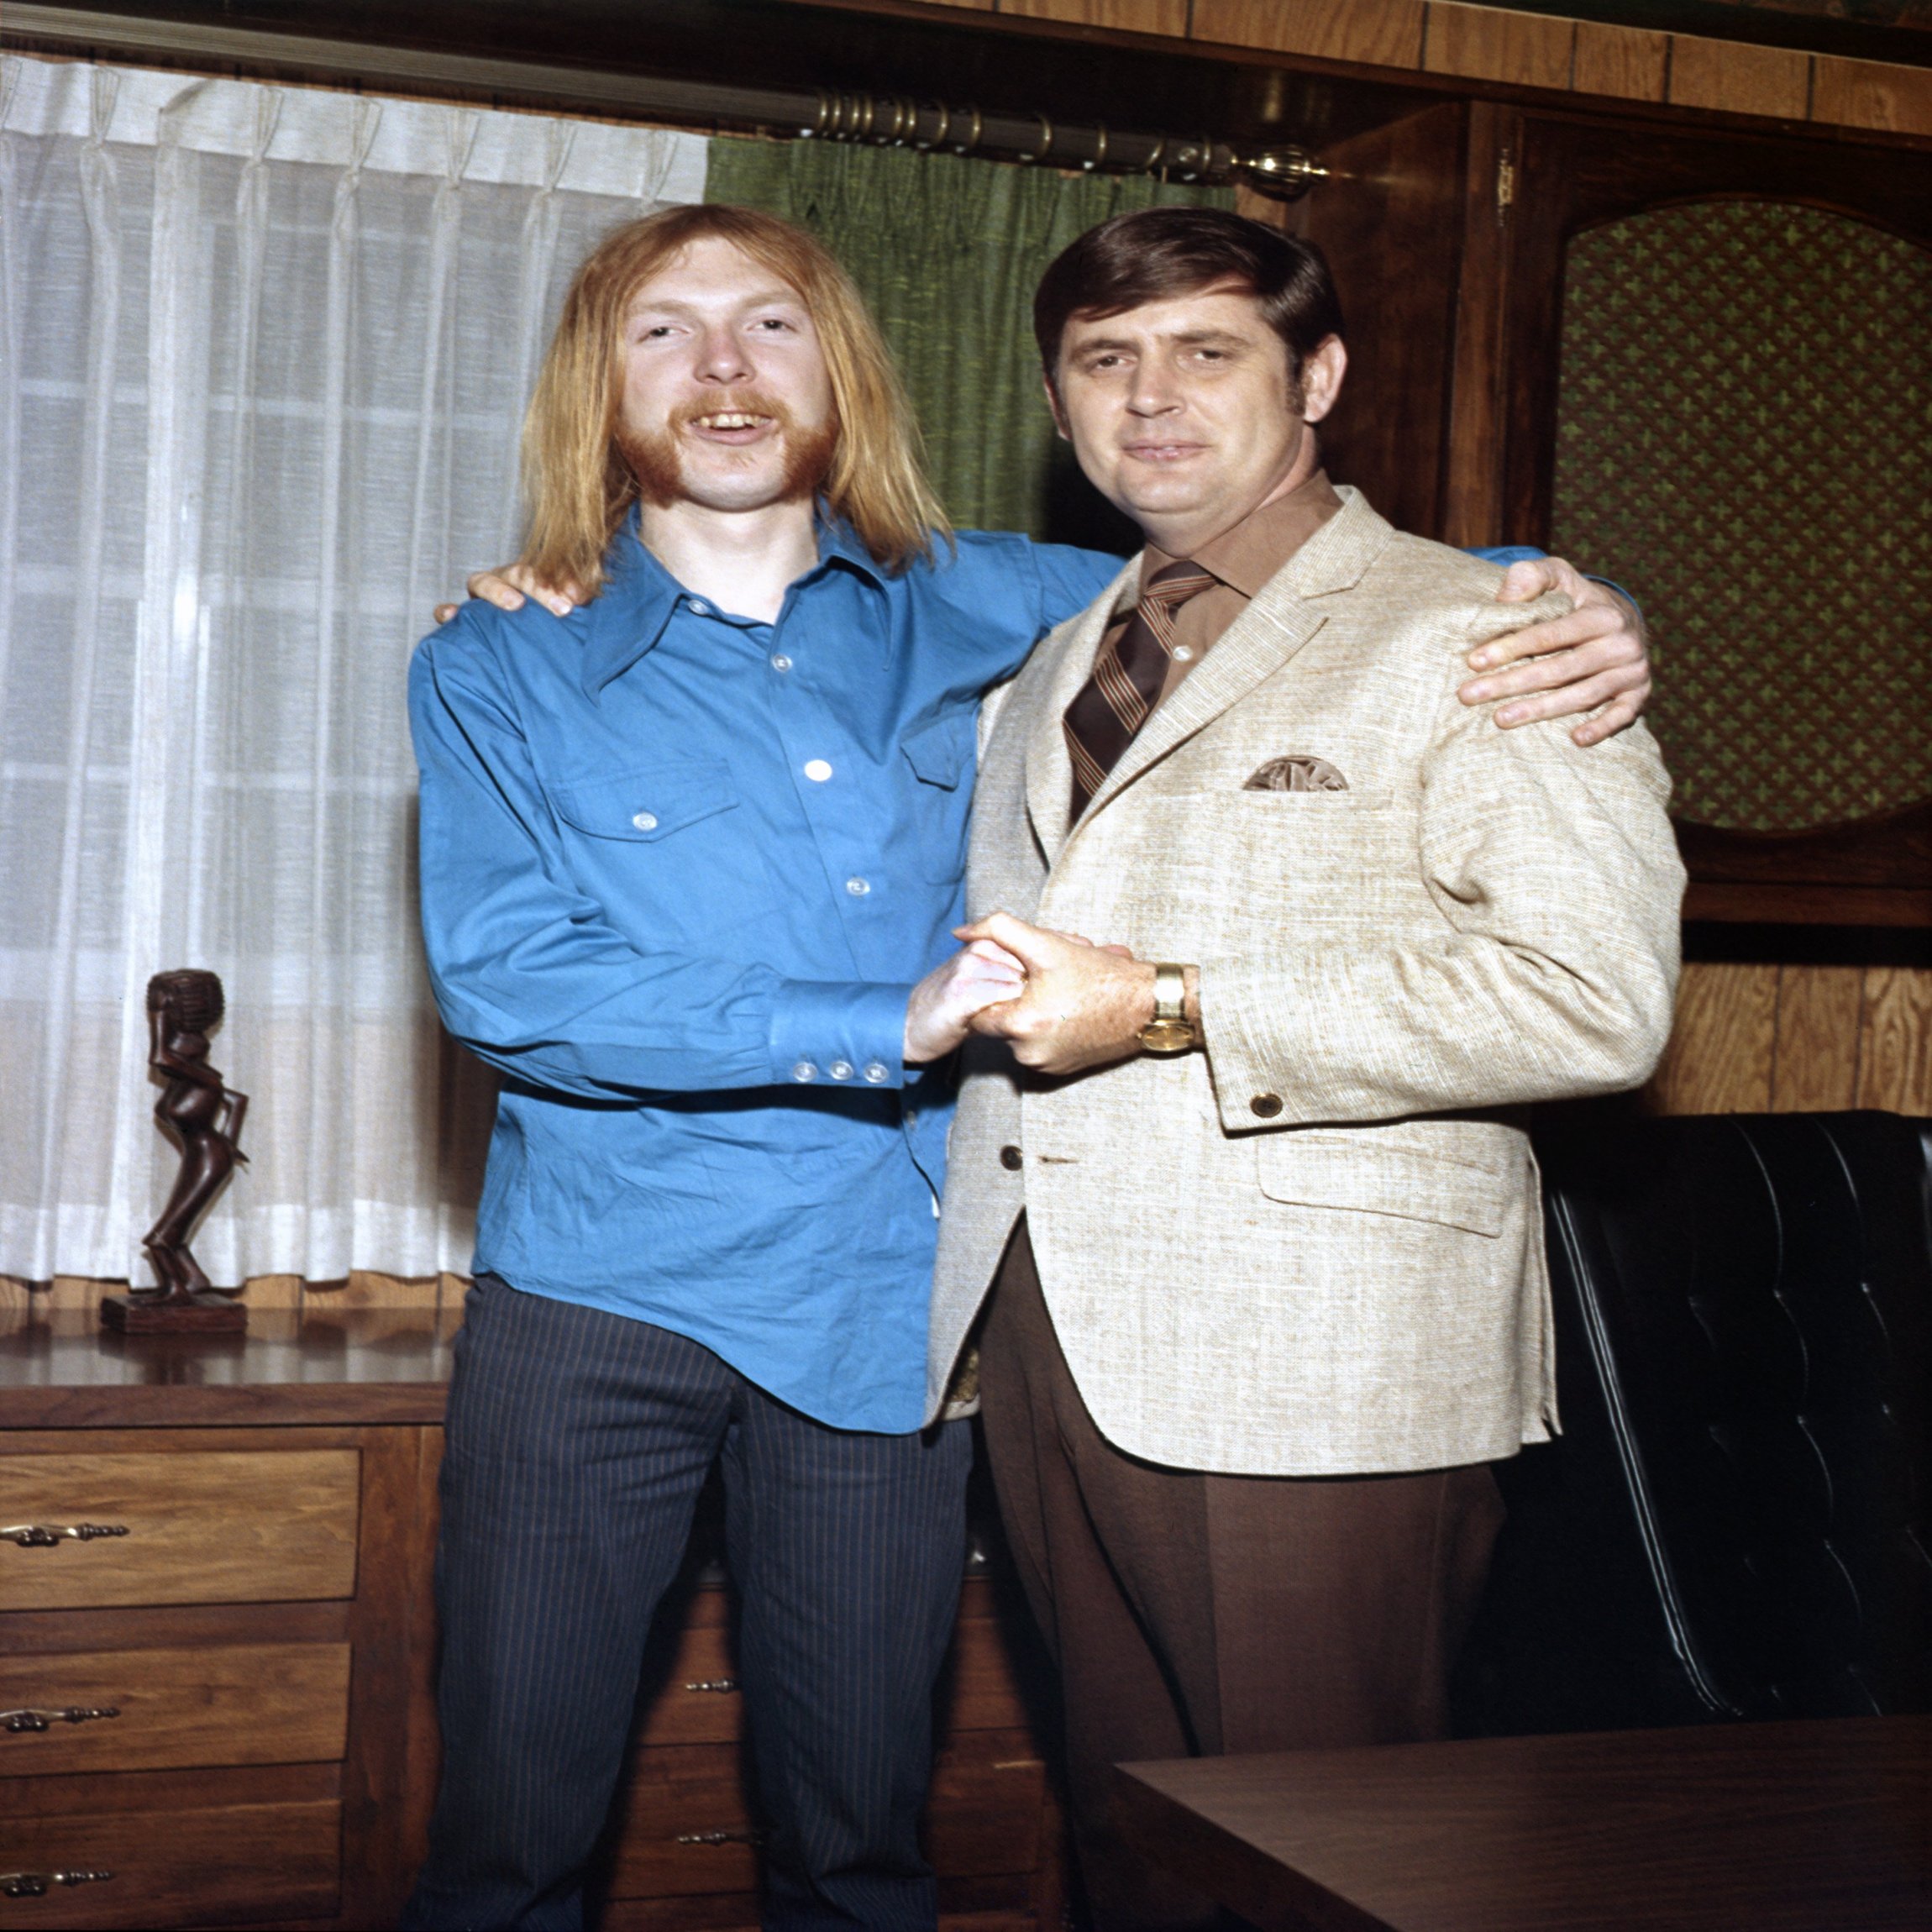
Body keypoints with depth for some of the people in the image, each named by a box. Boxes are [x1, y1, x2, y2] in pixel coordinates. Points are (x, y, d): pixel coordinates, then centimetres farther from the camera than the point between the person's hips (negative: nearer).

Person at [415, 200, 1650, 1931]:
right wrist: (888, 1026, -19)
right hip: (599, 1287, -2)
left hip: (881, 1302, 2)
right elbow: (503, 981, -14)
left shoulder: (975, 610, 7)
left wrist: (1572, 614, -3)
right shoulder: (503, 669, 0)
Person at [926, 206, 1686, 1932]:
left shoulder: (1472, 638, -5)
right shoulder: (1060, 655, 19)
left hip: (1317, 1374, -6)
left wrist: (1174, 1010, -17)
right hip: (1049, 1328, 7)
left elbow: (1597, 998, -18)